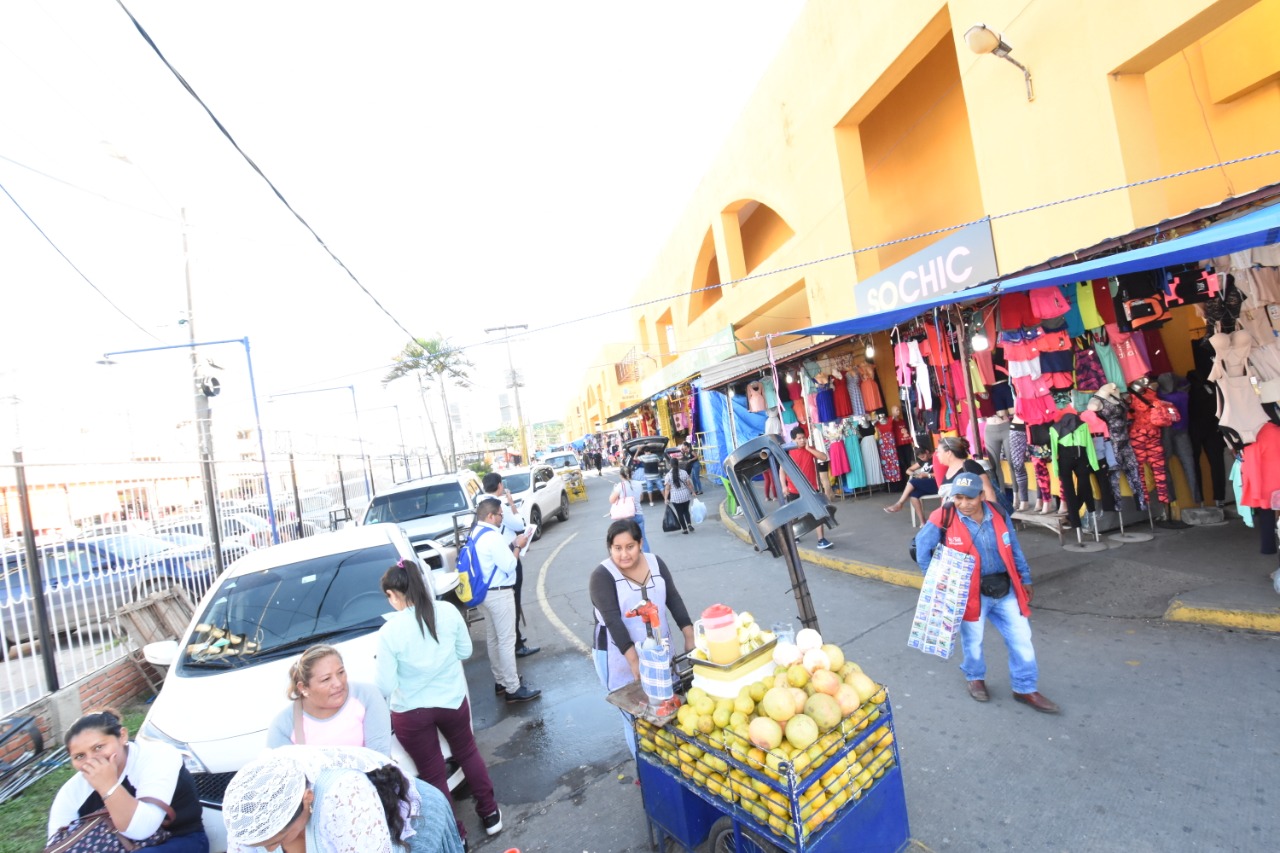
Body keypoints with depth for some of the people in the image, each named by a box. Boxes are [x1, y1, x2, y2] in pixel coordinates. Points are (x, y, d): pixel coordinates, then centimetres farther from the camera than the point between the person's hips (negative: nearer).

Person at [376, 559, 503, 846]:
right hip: (452, 700, 3)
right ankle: (490, 813, 39)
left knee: (433, 774, 18)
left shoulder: (389, 631, -22)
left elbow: (385, 687, -15)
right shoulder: (448, 611, -13)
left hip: (411, 713, -3)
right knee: (468, 753, 26)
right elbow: (465, 651, 0)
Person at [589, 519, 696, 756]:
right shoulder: (602, 576, -17)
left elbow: (674, 599, -1)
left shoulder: (655, 563, -2)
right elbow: (613, 621, -24)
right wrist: (634, 660, -31)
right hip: (620, 658, -4)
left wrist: (689, 636, -11)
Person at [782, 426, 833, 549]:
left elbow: (824, 457, -15)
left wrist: (808, 448, -17)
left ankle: (821, 539, -2)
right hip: (794, 489, -1)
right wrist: (784, 486, -13)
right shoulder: (788, 452, -8)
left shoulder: (811, 449, -1)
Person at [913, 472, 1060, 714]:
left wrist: (1025, 579, 11)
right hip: (971, 593, -3)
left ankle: (1025, 689, 29)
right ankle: (975, 678, 42)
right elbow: (922, 545, -6)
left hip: (1005, 590, 3)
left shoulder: (997, 513, -6)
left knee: (1021, 638, 9)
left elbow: (1014, 548, 7)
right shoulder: (944, 518, -18)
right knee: (973, 640, 15)